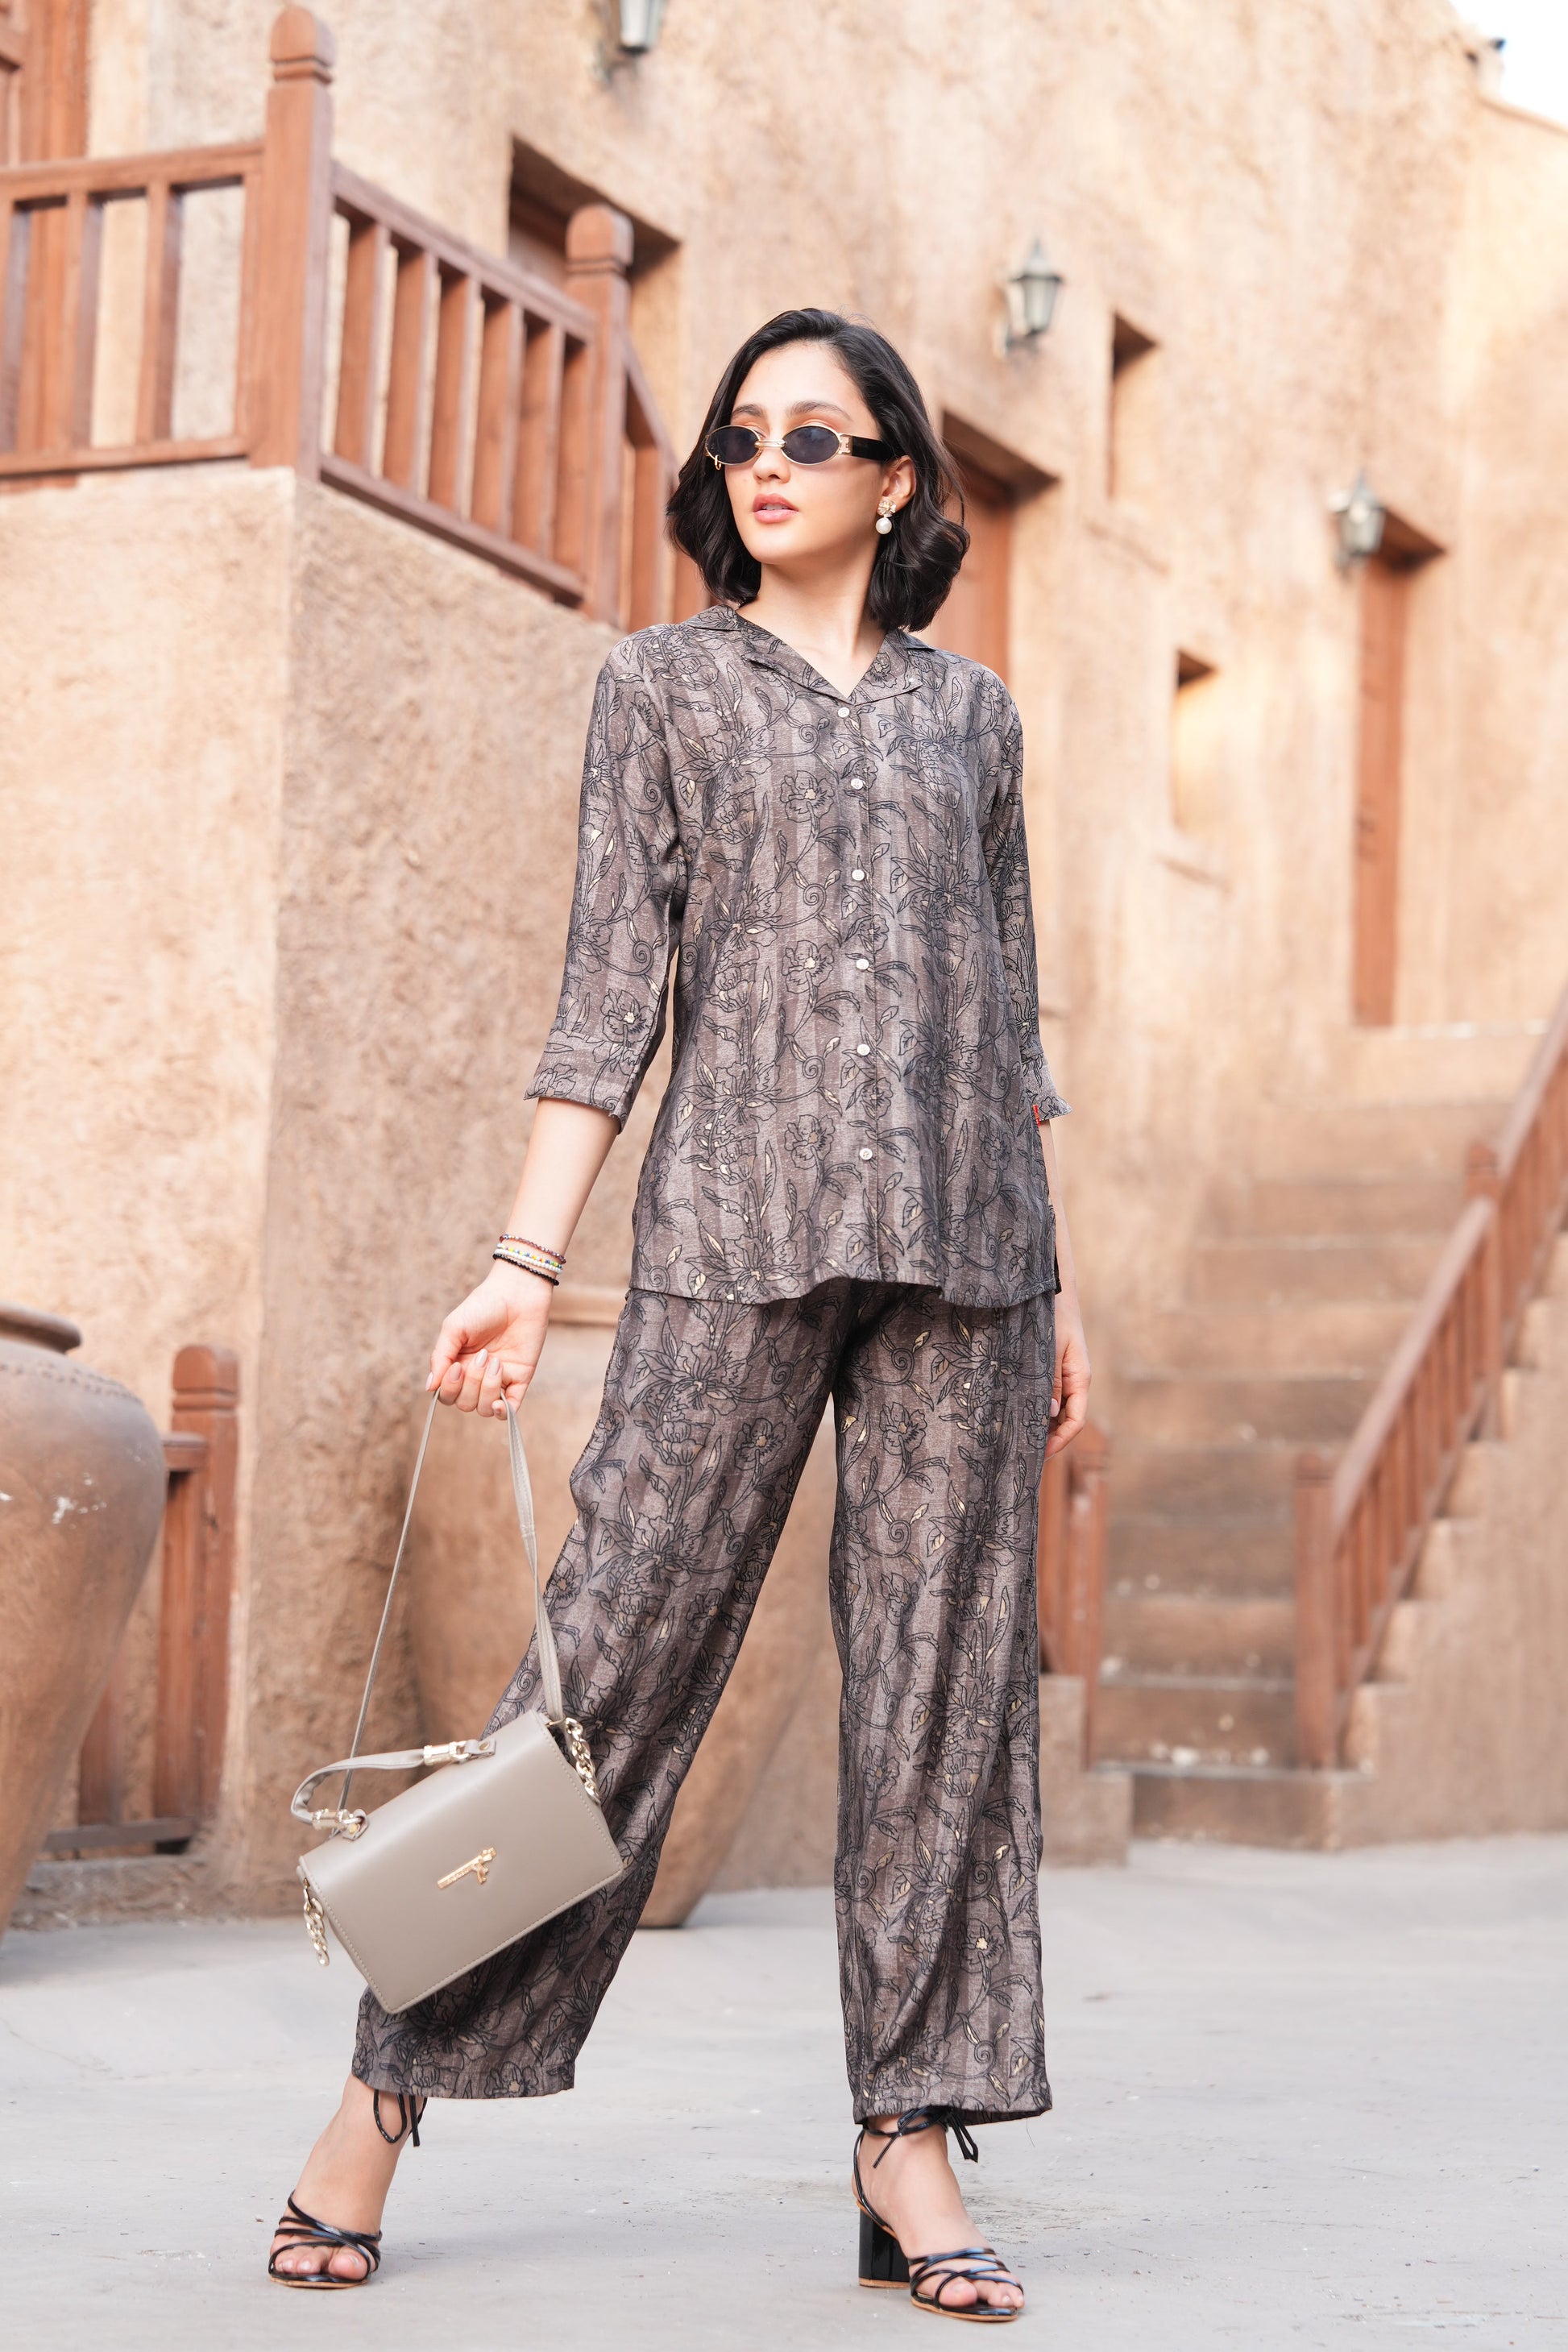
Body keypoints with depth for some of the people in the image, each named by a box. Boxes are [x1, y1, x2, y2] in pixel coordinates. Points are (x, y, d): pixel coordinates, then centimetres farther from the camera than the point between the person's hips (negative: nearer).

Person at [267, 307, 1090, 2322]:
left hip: (959, 1245, 3)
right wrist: (527, 1259, -5)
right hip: (737, 1238, -2)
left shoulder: (970, 711, 17)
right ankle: (395, 2085, 1)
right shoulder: (663, 684, 11)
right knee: (620, 1645, -7)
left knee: (947, 1673, -1)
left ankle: (911, 2140, 4)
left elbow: (1013, 1015, 17)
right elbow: (610, 988, 4)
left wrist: (1061, 1279, 12)